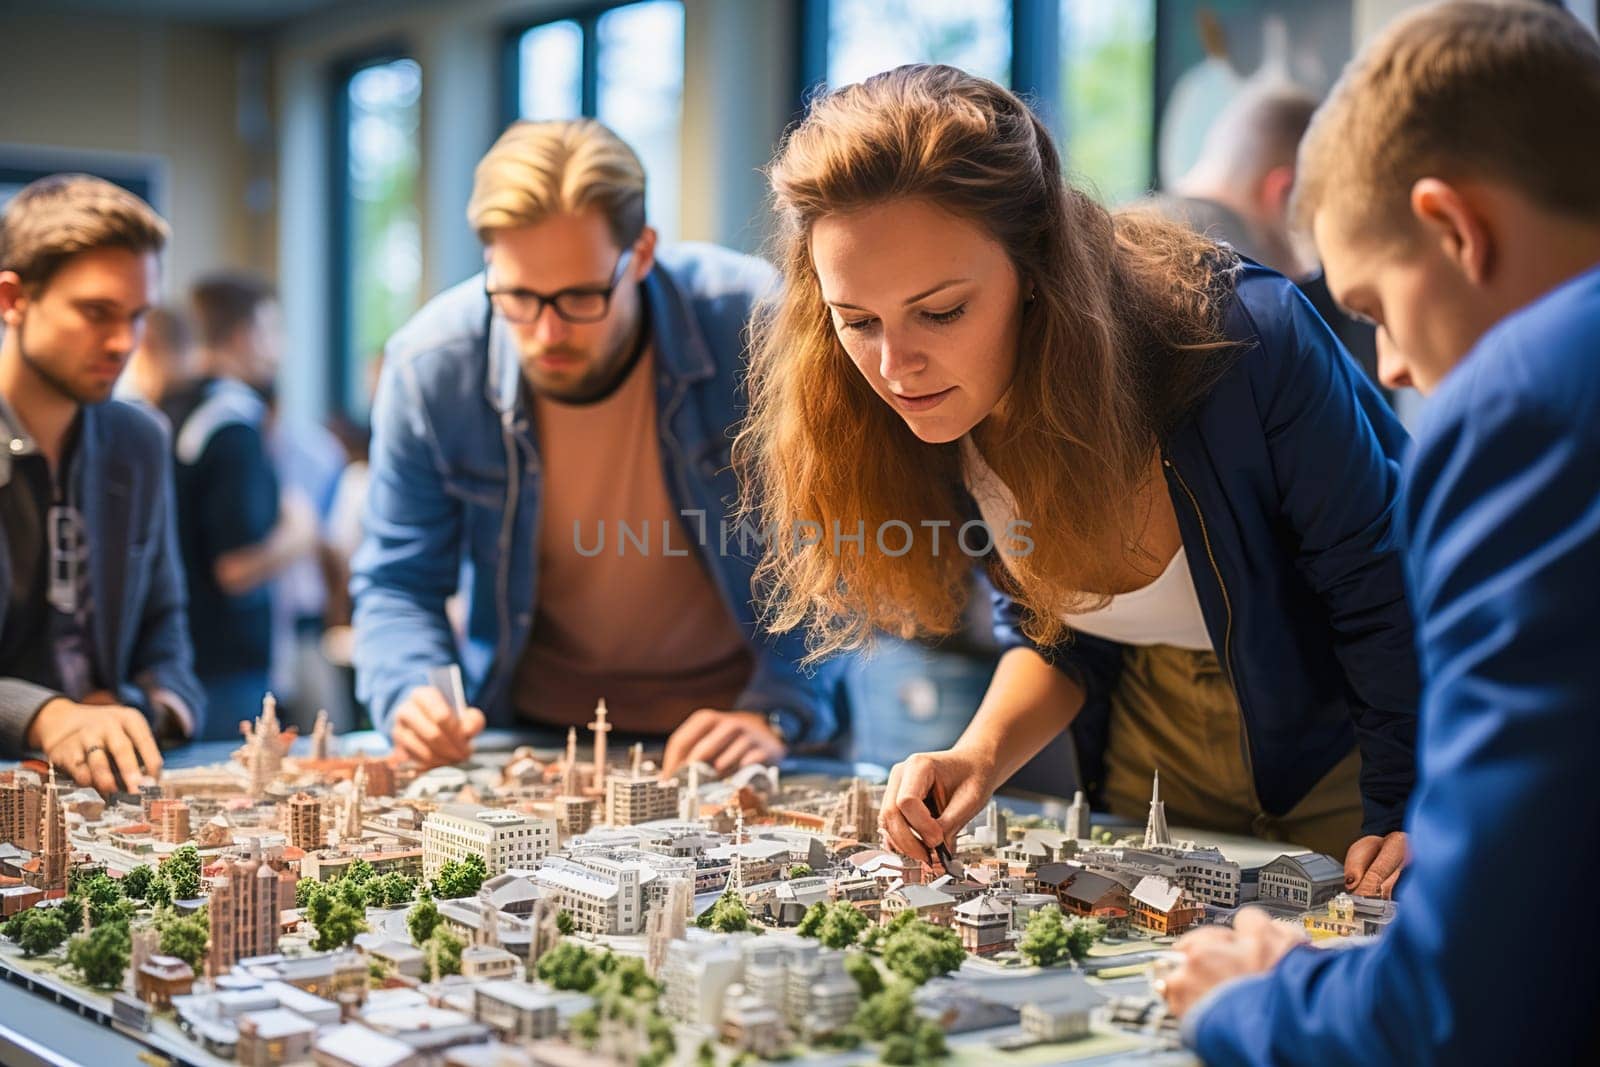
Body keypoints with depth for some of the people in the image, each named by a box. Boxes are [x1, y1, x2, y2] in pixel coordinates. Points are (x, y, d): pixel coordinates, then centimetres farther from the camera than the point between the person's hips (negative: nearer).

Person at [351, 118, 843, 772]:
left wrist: (778, 714, -20)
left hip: (729, 714, -1)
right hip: (536, 728, 2)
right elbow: (398, 583, 1)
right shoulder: (428, 368, -12)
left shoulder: (751, 324, -18)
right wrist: (409, 695, -19)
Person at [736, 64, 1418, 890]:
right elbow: (1050, 627, -2)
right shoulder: (933, 413, -18)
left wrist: (1403, 820, -15)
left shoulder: (1246, 343, -34)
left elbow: (1386, 593, -19)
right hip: (1154, 752, 4)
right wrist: (981, 755, -20)